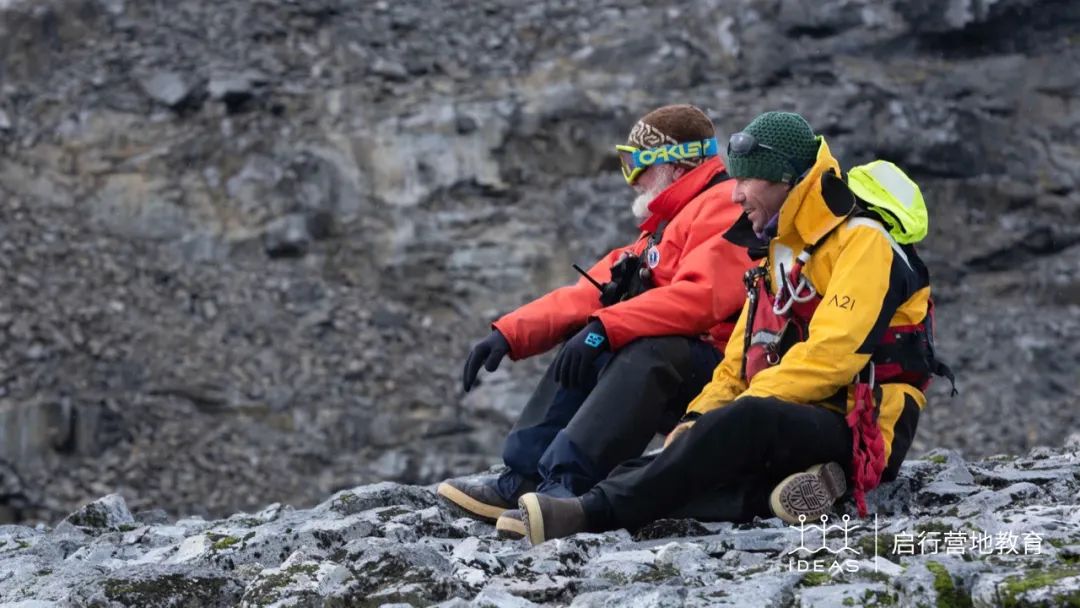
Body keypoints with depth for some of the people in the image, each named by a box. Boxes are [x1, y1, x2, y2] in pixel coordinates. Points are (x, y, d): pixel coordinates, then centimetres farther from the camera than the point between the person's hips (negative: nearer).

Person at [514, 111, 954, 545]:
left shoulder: (860, 242, -8)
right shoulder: (777, 255, 21)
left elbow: (830, 354, -21)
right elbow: (738, 364, 18)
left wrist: (733, 413, -22)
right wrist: (699, 420, -1)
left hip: (860, 432, -8)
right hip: (794, 425, 9)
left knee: (747, 420, -38)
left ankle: (597, 512, -42)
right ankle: (777, 492, -32)